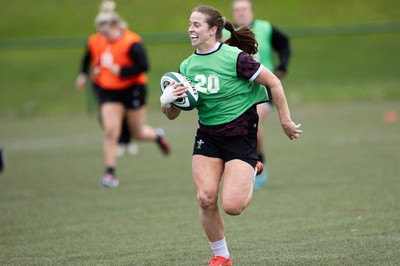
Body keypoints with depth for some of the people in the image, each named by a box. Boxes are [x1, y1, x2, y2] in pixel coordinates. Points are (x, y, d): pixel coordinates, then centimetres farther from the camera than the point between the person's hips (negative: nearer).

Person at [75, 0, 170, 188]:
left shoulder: (131, 43, -20)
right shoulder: (95, 41, -1)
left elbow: (143, 66, -24)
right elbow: (89, 57, 21)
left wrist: (120, 71, -26)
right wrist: (84, 74, 15)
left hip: (132, 90, -4)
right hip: (108, 92, 4)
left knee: (139, 133, 9)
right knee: (110, 131, -11)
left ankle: (158, 135, 45)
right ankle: (110, 173, -6)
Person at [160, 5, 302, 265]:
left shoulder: (235, 58, -16)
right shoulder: (187, 65, 3)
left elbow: (273, 82, -9)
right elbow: (172, 115, 6)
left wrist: (286, 121, -6)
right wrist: (168, 100, -17)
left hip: (241, 134, -5)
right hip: (207, 135, 5)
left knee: (232, 206, -15)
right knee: (206, 198, -10)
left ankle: (251, 175, 21)